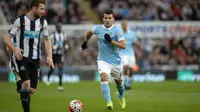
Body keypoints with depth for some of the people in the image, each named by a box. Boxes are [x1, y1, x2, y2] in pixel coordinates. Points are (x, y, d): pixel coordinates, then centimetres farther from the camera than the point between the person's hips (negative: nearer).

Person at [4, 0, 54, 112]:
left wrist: (49, 56, 3)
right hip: (21, 57, -5)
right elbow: (7, 38, -6)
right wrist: (15, 49, -26)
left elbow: (47, 40, 17)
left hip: (35, 59, 5)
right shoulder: (19, 20, -10)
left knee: (32, 90, 2)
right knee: (26, 83, -25)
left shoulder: (43, 22, 4)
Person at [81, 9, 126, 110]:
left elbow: (123, 45, -22)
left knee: (118, 82, 18)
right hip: (103, 60, 0)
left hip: (116, 61, 0)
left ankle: (121, 98, 49)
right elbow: (89, 32, 20)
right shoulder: (97, 28, -4)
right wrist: (85, 42, 27)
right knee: (104, 78, -26)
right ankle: (109, 102, -31)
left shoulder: (117, 30, -14)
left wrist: (111, 41, -30)